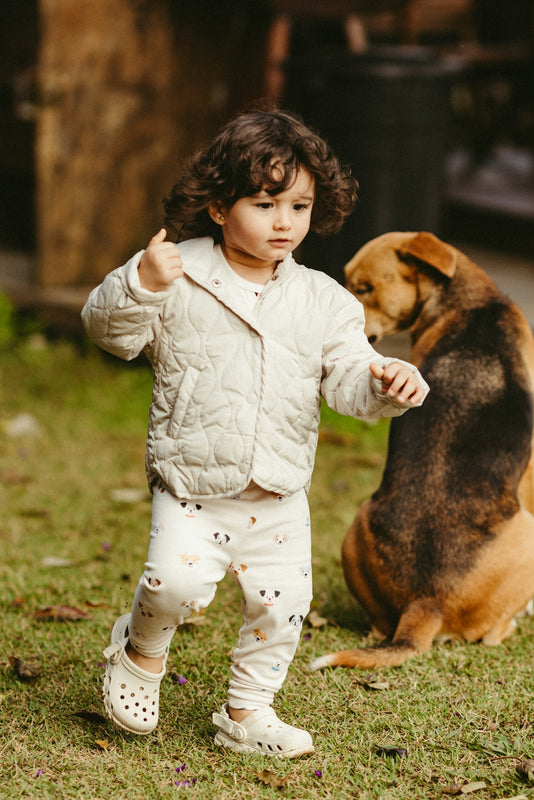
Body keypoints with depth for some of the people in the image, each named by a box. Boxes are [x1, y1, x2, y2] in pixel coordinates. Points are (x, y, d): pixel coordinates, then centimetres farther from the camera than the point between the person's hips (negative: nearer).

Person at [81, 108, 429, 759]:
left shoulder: (321, 301, 3)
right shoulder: (179, 278, -6)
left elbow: (348, 380, -1)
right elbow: (108, 328, -10)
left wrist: (387, 384, -23)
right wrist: (141, 284, -30)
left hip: (280, 494, 4)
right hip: (192, 483, -4)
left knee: (281, 602, 5)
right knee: (177, 580, -22)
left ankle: (246, 712, 27)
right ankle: (140, 649, 11)